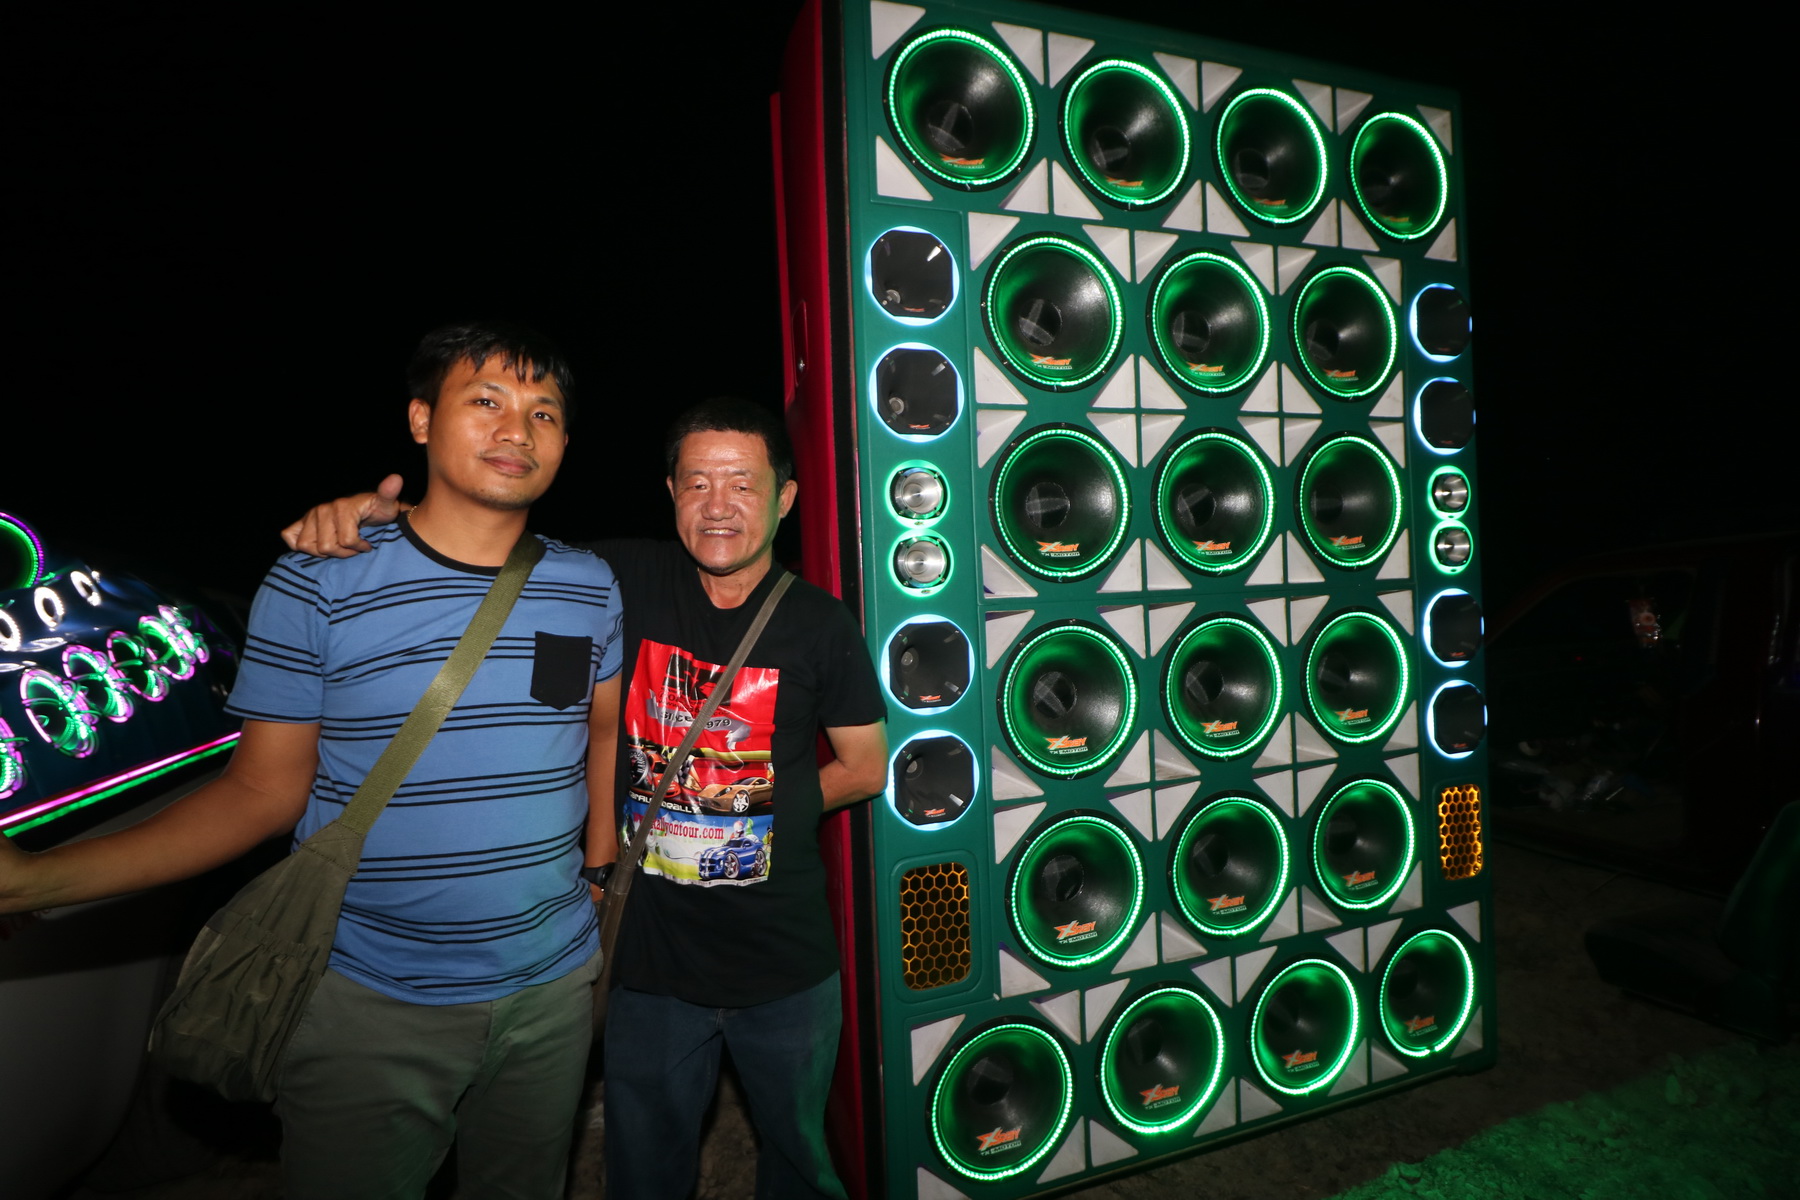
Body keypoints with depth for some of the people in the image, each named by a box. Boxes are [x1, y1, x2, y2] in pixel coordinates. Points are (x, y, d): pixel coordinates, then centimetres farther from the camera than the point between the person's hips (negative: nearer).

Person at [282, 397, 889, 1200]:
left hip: (786, 965, 0)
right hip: (649, 959, 0)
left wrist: (758, 807, -6)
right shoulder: (626, 583, -8)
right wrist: (379, 511, -22)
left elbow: (865, 768, 1)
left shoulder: (820, 626, -8)